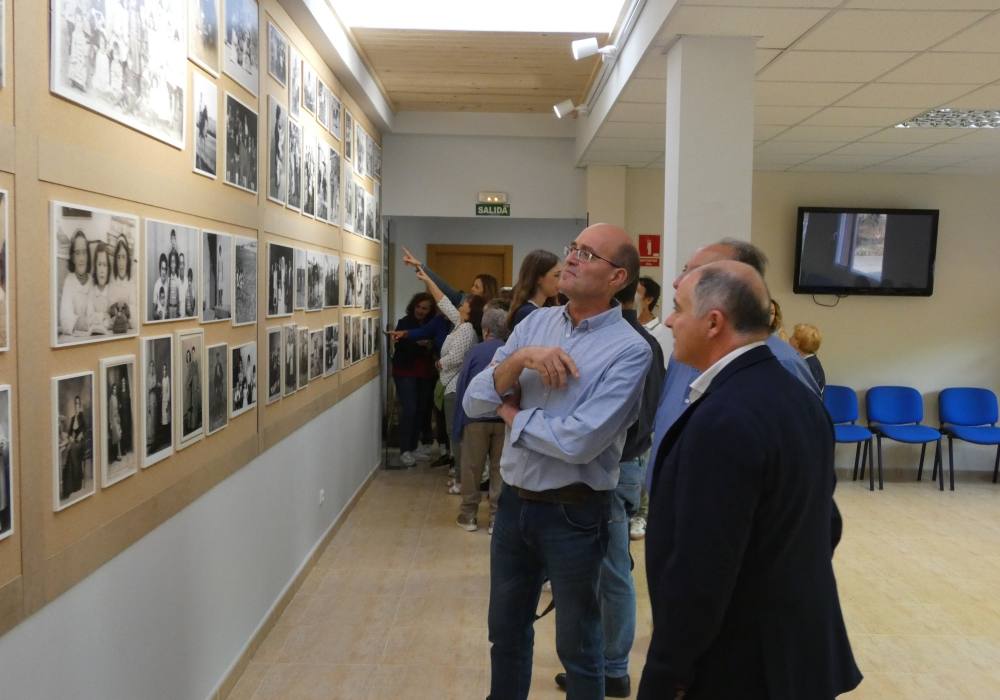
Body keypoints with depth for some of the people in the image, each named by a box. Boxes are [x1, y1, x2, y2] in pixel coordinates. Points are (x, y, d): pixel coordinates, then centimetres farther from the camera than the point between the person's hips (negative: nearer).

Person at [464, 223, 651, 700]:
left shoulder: (629, 350, -16)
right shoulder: (536, 322, 2)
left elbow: (578, 442, -26)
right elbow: (474, 401, -2)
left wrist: (513, 414, -10)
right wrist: (519, 360, -18)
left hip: (573, 513, -5)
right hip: (513, 502, 6)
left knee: (576, 644, 14)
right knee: (506, 631, 23)